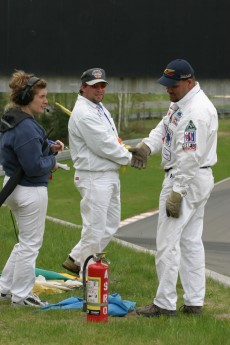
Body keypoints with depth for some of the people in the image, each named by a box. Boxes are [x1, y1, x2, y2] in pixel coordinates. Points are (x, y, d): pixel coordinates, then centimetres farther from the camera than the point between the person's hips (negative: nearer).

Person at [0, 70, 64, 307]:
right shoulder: (26, 127, -25)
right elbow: (34, 166, -26)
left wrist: (49, 147, 4)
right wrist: (52, 161, -8)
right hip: (31, 191, -10)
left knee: (26, 242, 22)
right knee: (31, 244, 4)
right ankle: (21, 295, 14)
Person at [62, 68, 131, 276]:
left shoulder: (100, 109, 15)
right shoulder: (84, 113, -18)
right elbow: (103, 146, -20)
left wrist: (123, 151, 0)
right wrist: (129, 158, -8)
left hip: (110, 176, 10)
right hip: (94, 178, -10)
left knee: (111, 224, 15)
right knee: (95, 227, -4)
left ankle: (76, 260, 22)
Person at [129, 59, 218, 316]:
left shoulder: (196, 111, -23)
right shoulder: (180, 102, 10)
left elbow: (190, 157, -26)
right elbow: (165, 127, 12)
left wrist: (177, 193, -26)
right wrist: (147, 146, -9)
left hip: (187, 179, -11)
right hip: (198, 180, 11)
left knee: (168, 242, -6)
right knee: (191, 241, 12)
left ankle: (165, 304, -2)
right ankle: (194, 302, 17)